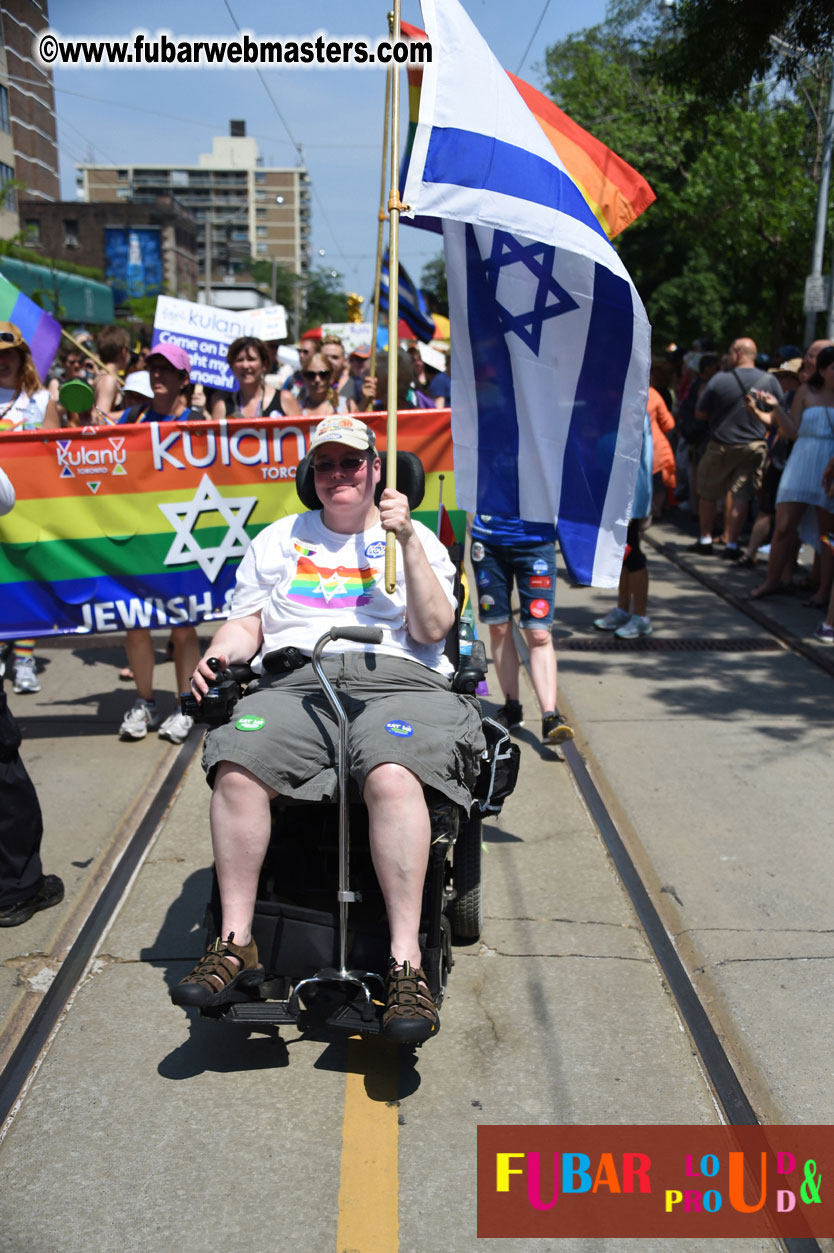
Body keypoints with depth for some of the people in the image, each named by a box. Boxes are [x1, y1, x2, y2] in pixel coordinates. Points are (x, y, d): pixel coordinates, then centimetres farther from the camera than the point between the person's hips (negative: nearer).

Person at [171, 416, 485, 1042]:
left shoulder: (417, 539, 17)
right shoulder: (277, 539, 25)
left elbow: (432, 629, 4)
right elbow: (247, 623, 21)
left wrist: (407, 540, -4)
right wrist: (218, 654, -1)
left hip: (396, 681, -2)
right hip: (295, 685, 3)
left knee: (393, 776, -36)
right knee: (236, 768, -29)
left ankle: (406, 963, -32)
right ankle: (236, 943, -20)